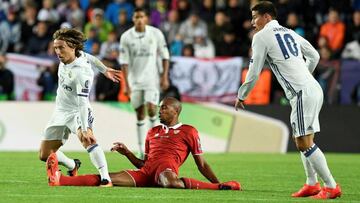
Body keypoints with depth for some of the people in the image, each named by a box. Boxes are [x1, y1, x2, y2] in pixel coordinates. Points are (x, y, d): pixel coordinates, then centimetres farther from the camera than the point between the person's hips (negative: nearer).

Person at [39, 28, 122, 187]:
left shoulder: (81, 73, -30)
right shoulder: (66, 56, -8)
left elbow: (82, 102, -32)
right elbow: (89, 57, 10)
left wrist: (85, 129, -37)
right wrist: (104, 69, 25)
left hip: (77, 112, -8)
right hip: (61, 112, 8)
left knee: (88, 139, -38)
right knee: (44, 155, 8)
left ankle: (106, 179, -42)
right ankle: (73, 166, 36)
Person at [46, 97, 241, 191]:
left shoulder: (188, 131, 13)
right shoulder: (153, 132, 30)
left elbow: (201, 164, 13)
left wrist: (218, 183, 4)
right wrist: (127, 153, 16)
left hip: (167, 166, -5)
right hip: (147, 173, 5)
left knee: (171, 182, -44)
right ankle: (59, 179, -31)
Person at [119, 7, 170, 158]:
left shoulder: (156, 34, -4)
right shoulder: (126, 37, -3)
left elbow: (165, 56, 2)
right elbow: (124, 61, -2)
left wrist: (165, 77, -4)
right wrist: (126, 84, -8)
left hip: (152, 78, -1)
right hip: (135, 80, 1)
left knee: (151, 108, -17)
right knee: (140, 114, 4)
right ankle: (142, 149, 9)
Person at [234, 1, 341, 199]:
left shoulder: (261, 36, -2)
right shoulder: (289, 32, 21)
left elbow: (254, 73, 0)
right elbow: (314, 56, 29)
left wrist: (241, 96, 14)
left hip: (302, 93, -9)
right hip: (314, 88, 9)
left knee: (304, 143, -9)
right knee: (301, 139, 16)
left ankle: (331, 187, -11)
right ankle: (312, 184, 16)